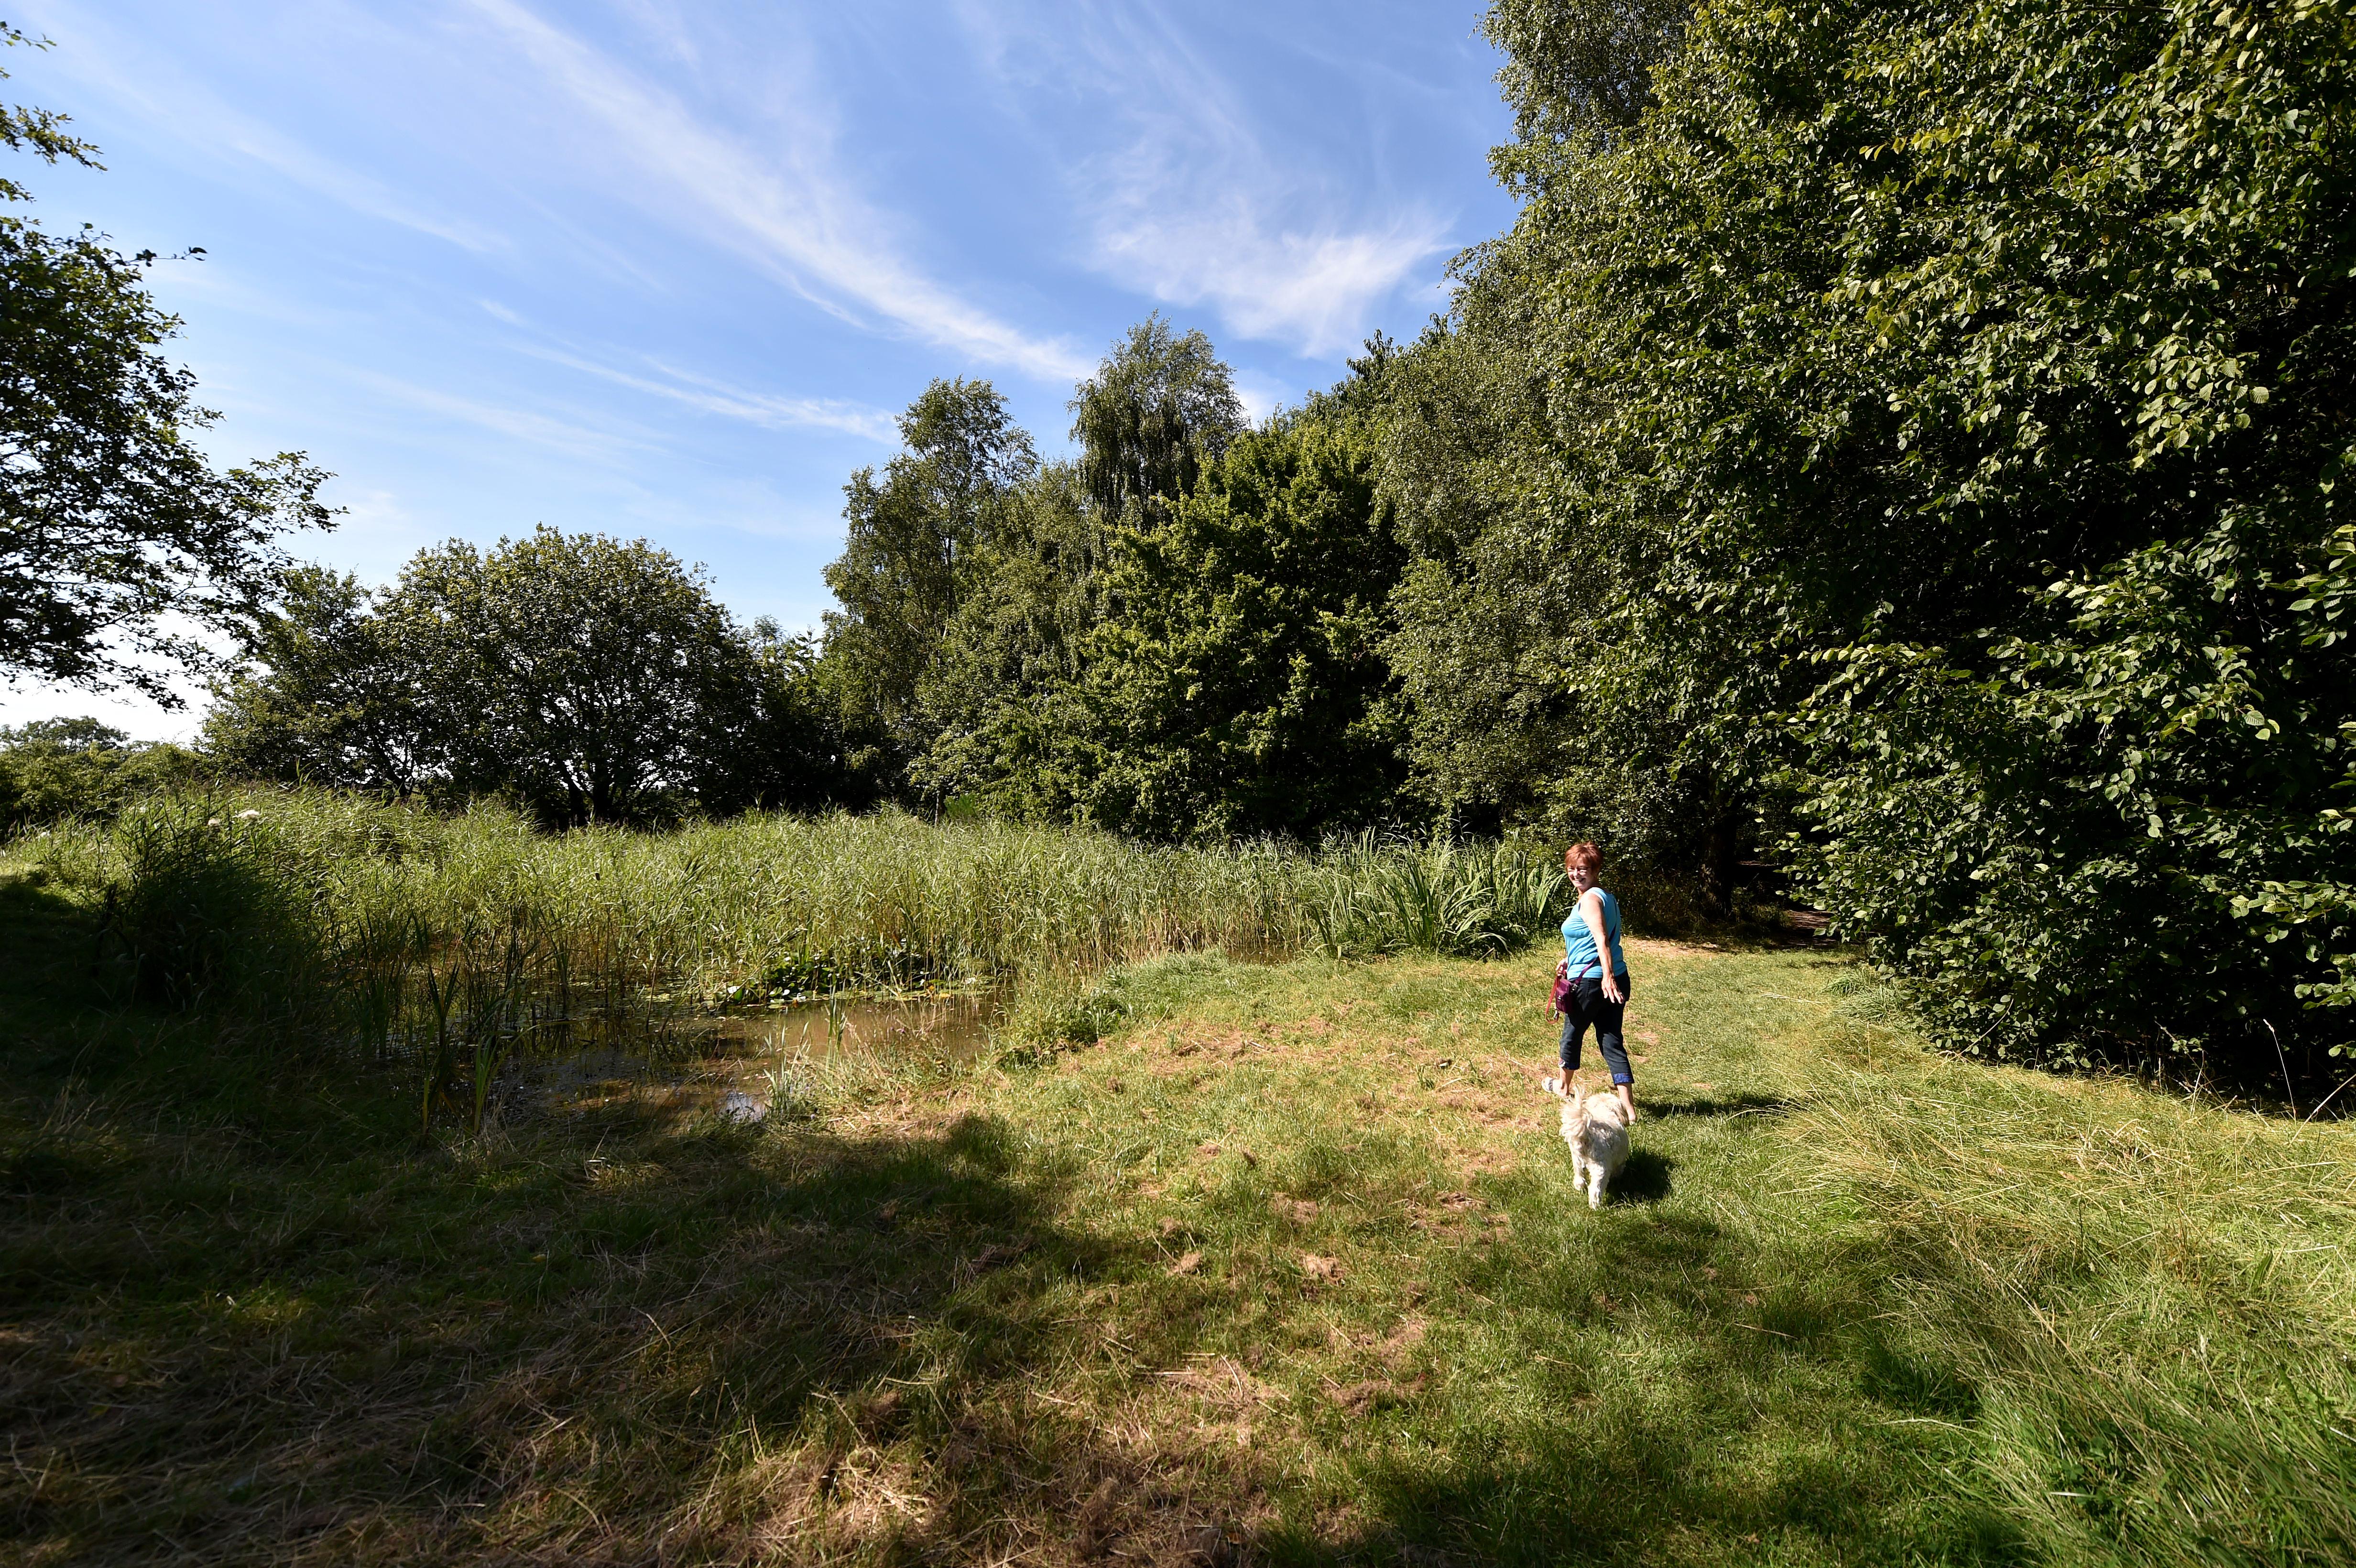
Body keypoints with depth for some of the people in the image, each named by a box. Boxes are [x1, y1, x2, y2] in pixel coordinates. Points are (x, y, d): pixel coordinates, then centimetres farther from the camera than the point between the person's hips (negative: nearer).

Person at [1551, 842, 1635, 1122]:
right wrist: (1571, 962, 31)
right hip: (1617, 981, 8)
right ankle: (1628, 1108, 0)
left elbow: (1602, 940, -26)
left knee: (1572, 1034, 15)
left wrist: (1607, 977, -36)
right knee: (1612, 1042, 7)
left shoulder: (1589, 899, -13)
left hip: (1590, 982, -8)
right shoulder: (1608, 898, 16)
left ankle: (1564, 1087, 37)